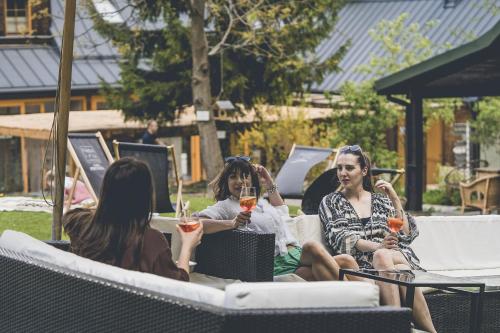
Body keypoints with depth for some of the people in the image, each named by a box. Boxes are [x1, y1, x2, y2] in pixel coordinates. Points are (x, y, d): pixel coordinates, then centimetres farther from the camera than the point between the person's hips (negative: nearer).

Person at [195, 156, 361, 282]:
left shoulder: (261, 202, 28)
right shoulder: (225, 206, 5)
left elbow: (282, 210, 51)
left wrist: (270, 183, 40)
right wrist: (231, 223, -25)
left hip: (296, 255, 8)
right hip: (276, 265, -8)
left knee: (346, 261, -18)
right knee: (312, 247, -37)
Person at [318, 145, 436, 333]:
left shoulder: (381, 200, 23)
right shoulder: (331, 203, 16)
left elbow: (406, 234, 11)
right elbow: (339, 238, -2)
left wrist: (395, 200, 4)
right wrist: (376, 246, -18)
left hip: (397, 255, 2)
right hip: (360, 262, -2)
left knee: (384, 257, -36)